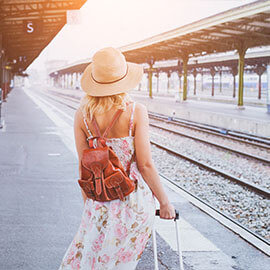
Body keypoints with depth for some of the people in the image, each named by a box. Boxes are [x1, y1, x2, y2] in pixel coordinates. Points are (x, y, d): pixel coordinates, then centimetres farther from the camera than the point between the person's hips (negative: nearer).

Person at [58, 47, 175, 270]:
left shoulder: (82, 114, -5)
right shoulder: (136, 111, -14)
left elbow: (84, 166, 1)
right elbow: (145, 164, -13)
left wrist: (87, 202, 15)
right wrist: (164, 202, -2)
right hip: (135, 198, -2)